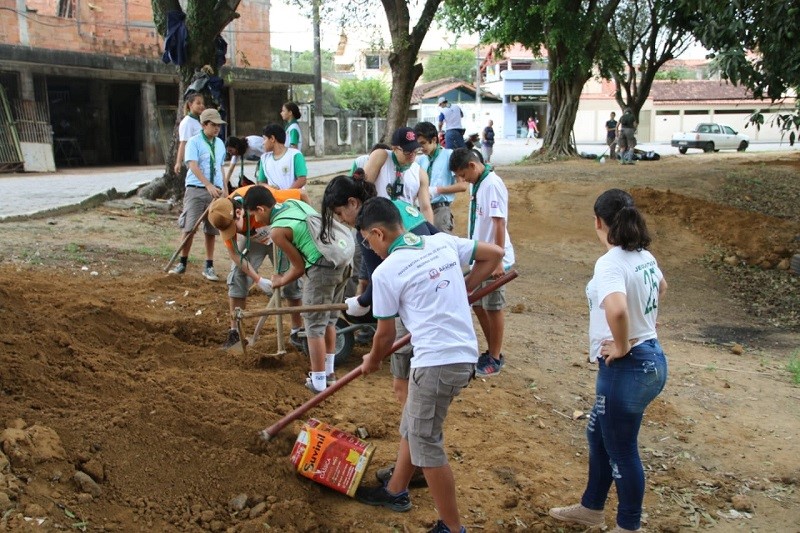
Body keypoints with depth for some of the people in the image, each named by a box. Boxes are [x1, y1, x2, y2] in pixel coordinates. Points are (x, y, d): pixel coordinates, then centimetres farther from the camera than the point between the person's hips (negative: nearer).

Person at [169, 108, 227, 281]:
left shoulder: (220, 143, 13)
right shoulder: (194, 142, -6)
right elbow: (193, 166, -18)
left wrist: (224, 188, 17)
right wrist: (209, 186, -28)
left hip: (215, 191, 5)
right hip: (196, 189, -5)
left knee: (211, 230, 6)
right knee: (190, 228, -6)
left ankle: (209, 267, 14)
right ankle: (182, 263, 9)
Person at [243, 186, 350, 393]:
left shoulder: (277, 231, -7)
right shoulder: (295, 203, 14)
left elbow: (299, 267, -1)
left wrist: (280, 281, 18)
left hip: (323, 268, -9)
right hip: (342, 260, 9)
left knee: (314, 325, 3)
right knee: (329, 320, 21)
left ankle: (318, 381, 8)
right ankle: (328, 371, 31)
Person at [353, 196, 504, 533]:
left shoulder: (386, 272, -8)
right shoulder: (442, 242, 8)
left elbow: (386, 333, 2)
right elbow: (494, 254, 17)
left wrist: (372, 362, 23)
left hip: (437, 362, -8)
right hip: (465, 354, 8)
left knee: (426, 443, 5)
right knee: (412, 426, 24)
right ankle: (396, 491, 42)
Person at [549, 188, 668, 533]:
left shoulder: (610, 263, -23)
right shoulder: (644, 256, 5)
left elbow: (617, 309, -41)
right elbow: (661, 288, 28)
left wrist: (621, 345, -23)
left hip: (627, 367, -9)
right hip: (650, 358, 9)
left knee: (621, 449, 9)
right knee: (599, 435, 24)